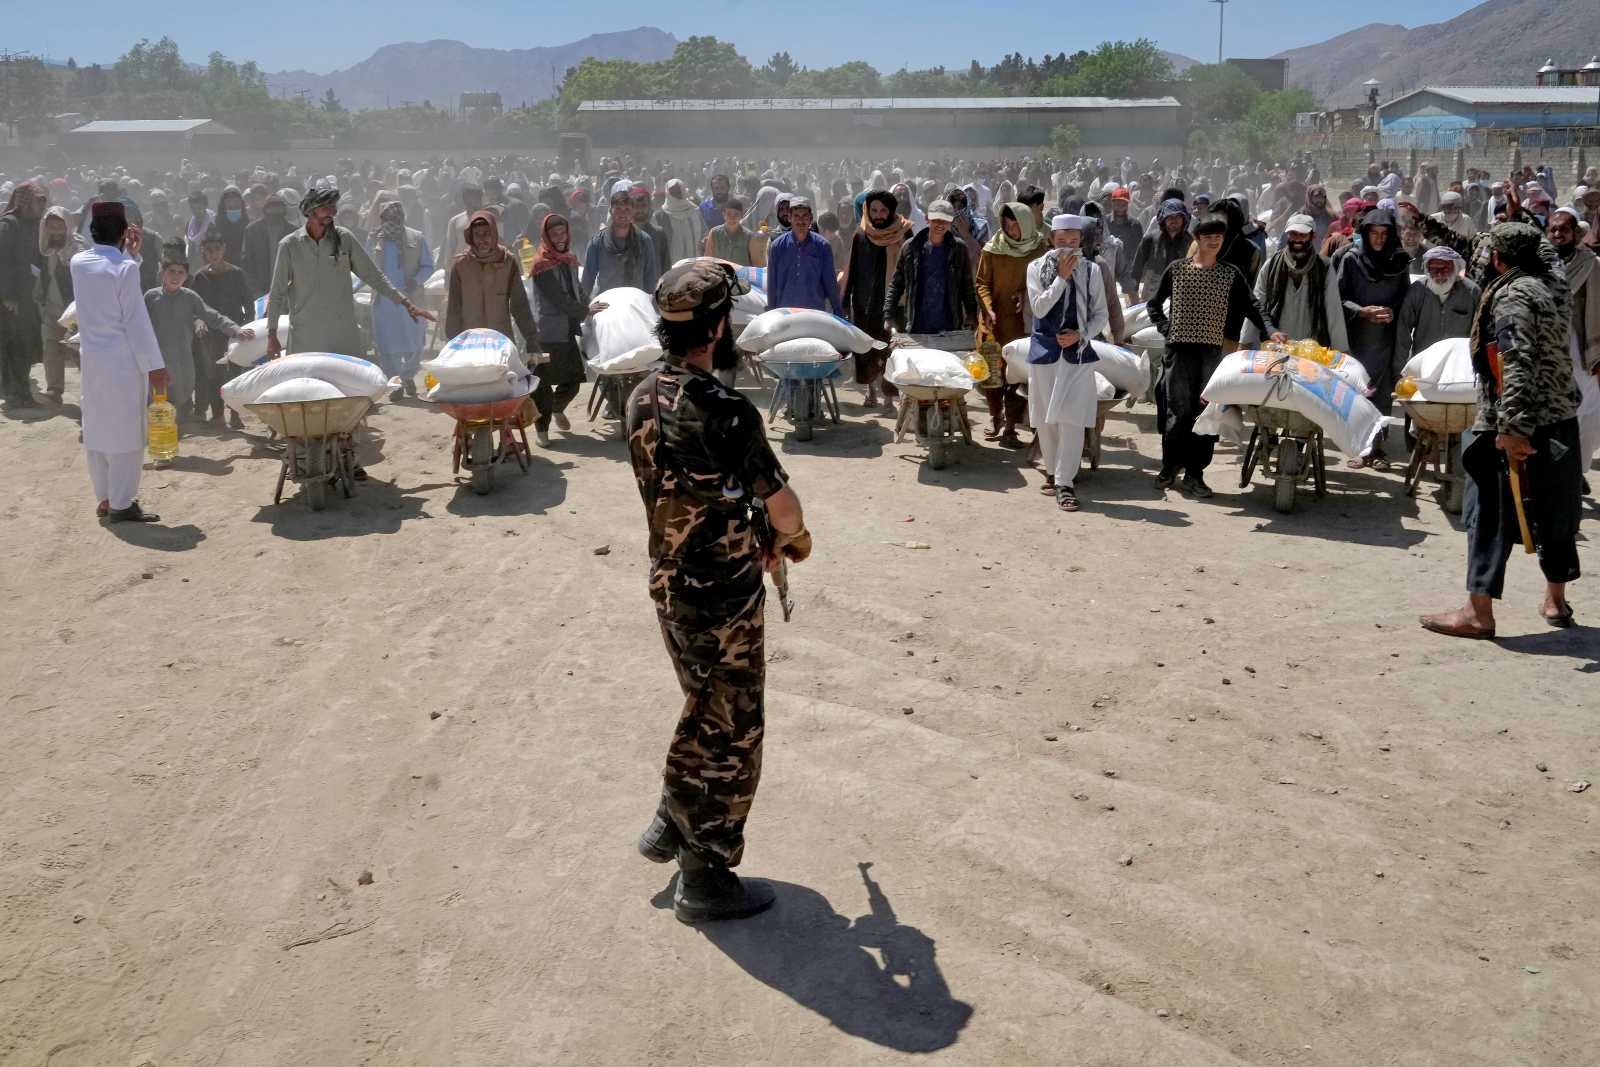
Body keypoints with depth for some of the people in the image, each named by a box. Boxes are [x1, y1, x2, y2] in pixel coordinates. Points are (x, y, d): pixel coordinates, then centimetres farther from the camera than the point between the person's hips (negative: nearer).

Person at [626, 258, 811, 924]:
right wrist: (796, 538, 7)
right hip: (722, 601, -8)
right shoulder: (726, 413, -25)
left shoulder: (642, 400, 0)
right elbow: (779, 501, -15)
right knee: (731, 736, 8)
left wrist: (749, 538, 12)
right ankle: (705, 880, 19)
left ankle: (671, 826, 39)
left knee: (704, 712, 27)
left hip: (668, 584, 8)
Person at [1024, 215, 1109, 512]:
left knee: (1072, 418, -10)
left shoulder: (1091, 270, 4)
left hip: (1078, 351, -1)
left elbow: (1100, 313, 6)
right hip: (1045, 350, 1)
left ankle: (1065, 483, -8)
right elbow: (1039, 307, -10)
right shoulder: (1037, 267, 2)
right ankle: (1053, 472, 27)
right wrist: (1061, 276, -13)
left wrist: (1081, 335, -10)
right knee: (1046, 418, 9)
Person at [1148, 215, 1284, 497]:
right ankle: (1169, 466, 15)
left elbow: (1251, 306, 1)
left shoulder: (1231, 274, 8)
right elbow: (1154, 304, 15)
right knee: (1178, 411, -4)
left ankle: (1194, 474, 6)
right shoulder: (1177, 269, 6)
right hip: (1179, 349, -1)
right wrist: (1165, 329, 2)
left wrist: (1270, 330, -14)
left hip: (1213, 352, 1)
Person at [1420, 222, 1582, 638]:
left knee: (1493, 513, -4)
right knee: (1554, 510, 18)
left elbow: (1518, 365, -25)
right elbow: (1545, 250, 35)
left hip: (1517, 426, -8)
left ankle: (1478, 612, -3)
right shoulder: (1553, 284, 9)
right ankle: (1556, 600, 31)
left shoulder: (1512, 296, -14)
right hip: (1561, 419, 9)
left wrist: (1512, 427, -30)